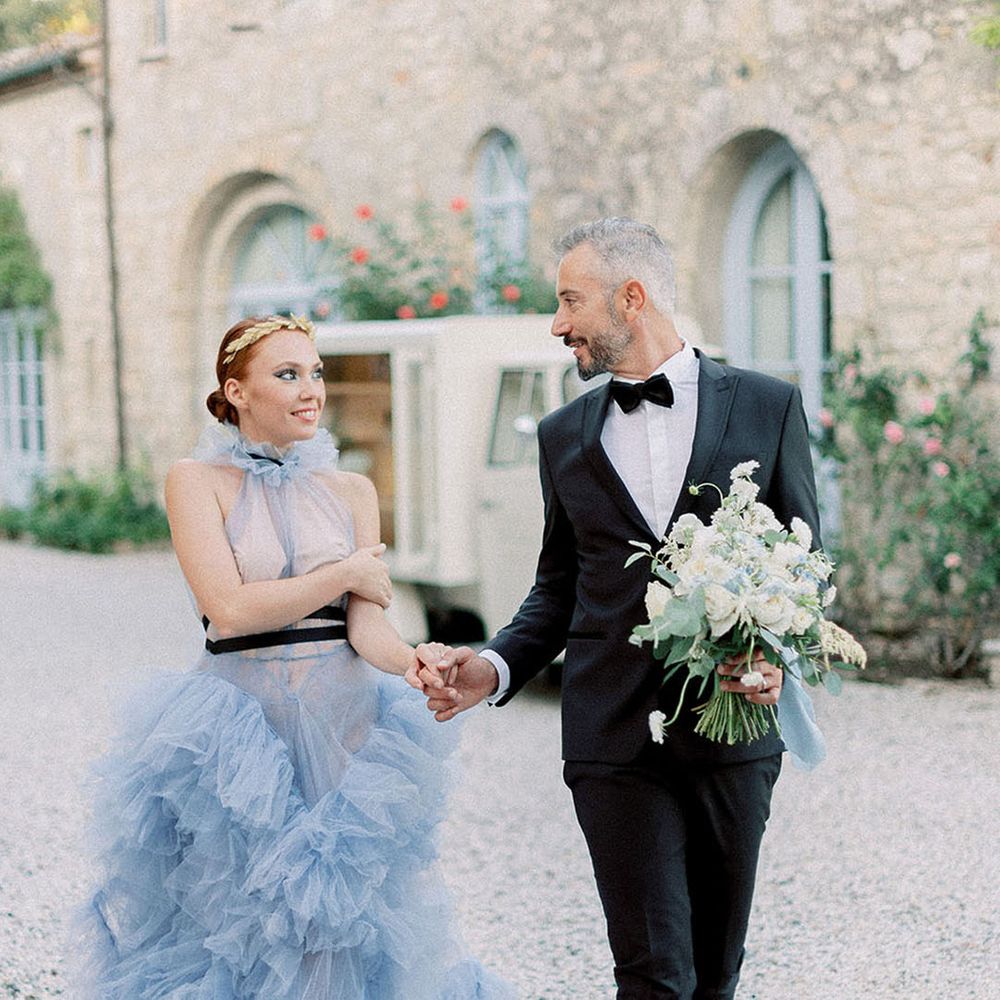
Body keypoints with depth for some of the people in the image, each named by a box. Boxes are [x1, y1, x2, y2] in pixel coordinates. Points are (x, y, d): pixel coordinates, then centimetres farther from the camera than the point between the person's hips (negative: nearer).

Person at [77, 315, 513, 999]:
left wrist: (410, 661, -23)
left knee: (345, 925, 8)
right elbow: (229, 610, -14)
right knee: (236, 921, 6)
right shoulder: (198, 482, -3)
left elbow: (366, 623, -1)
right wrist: (347, 570, -7)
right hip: (239, 731, -3)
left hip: (343, 726, 3)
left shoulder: (351, 491, 8)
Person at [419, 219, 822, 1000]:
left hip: (732, 726, -1)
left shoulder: (767, 406, 3)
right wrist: (497, 667, -2)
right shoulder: (565, 436, 10)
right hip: (614, 738, 1)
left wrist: (780, 654, -13)